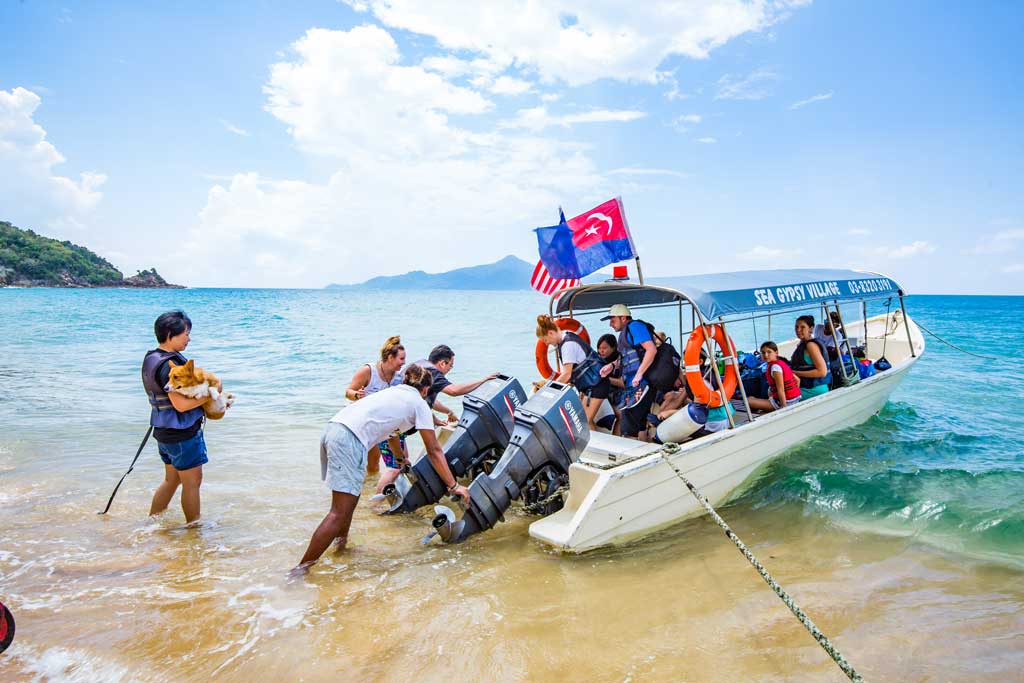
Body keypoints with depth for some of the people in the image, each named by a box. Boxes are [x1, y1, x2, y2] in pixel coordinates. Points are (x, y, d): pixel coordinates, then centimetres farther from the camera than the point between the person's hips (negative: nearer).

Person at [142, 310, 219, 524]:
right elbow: (181, 404, -27)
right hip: (181, 433, -10)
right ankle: (194, 527, 18)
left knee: (172, 479, 23)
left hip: (164, 430, 10)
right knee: (192, 482, 5)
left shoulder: (151, 358, 8)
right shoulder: (168, 364, -24)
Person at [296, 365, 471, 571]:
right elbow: (434, 451, 9)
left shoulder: (392, 391, 31)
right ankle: (301, 569, -8)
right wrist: (454, 486, 14)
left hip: (331, 430, 9)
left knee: (349, 499, 23)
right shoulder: (419, 403, 11)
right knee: (339, 513, -7)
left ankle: (340, 545, 31)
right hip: (350, 440, -9)